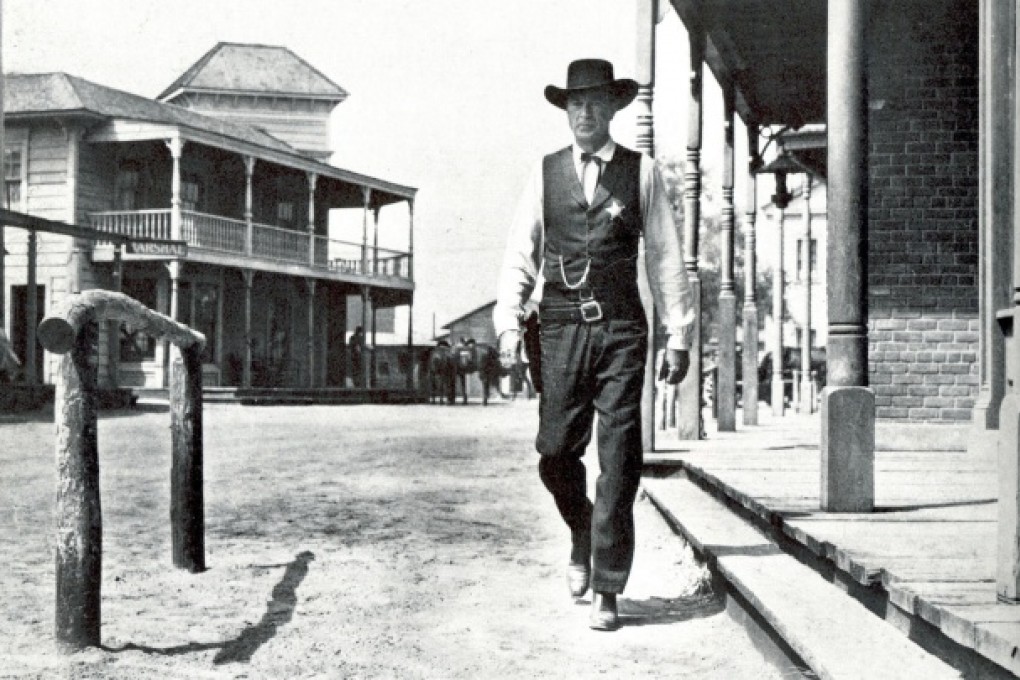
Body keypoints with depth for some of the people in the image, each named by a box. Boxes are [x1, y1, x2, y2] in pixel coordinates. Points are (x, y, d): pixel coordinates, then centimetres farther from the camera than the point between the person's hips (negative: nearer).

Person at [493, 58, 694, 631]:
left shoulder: (641, 172, 6)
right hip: (562, 327, 1)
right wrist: (509, 324, -3)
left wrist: (680, 334, 3)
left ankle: (607, 590, 6)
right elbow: (520, 256, 9)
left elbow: (667, 257, 7)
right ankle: (582, 532, 32)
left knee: (619, 464, -2)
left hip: (622, 330, -1)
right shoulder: (546, 174, 10)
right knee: (555, 452, 1)